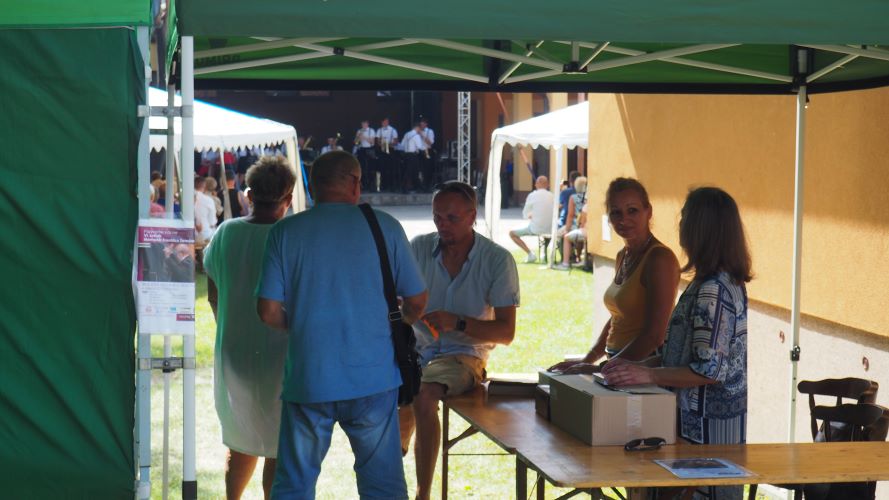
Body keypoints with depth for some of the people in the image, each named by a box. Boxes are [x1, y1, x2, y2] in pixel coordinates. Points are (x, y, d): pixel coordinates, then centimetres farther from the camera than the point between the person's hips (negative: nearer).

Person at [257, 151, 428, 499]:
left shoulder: (285, 232, 0)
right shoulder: (384, 226, 0)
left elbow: (269, 312, -4)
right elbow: (417, 302, 4)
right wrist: (398, 323, 26)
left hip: (307, 379, 0)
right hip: (373, 378, 0)